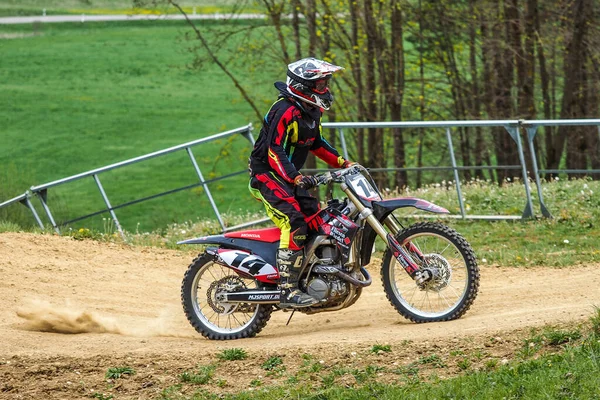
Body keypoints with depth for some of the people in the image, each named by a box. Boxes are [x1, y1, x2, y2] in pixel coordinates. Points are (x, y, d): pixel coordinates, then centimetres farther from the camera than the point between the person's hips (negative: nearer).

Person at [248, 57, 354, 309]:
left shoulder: (312, 111, 9)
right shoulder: (286, 111, -22)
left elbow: (316, 143, 24)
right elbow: (274, 151, -27)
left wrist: (342, 163, 15)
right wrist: (295, 178, -39)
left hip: (289, 176, 10)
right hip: (267, 175, -10)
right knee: (295, 223, -24)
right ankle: (288, 292, -30)